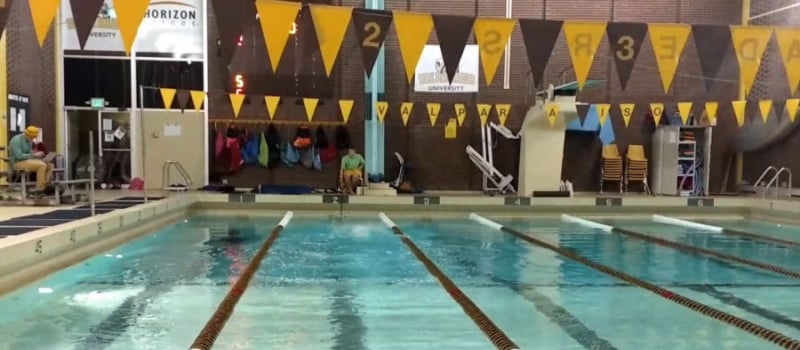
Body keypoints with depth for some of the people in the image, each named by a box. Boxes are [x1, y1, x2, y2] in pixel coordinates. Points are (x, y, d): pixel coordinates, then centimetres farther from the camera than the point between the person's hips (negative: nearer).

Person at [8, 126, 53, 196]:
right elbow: (19, 156, -24)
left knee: (50, 165, -7)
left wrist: (36, 154, 0)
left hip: (28, 160, 9)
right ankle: (39, 189, -23)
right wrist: (34, 155, -19)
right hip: (18, 163, -9)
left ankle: (44, 187, -11)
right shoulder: (16, 140, -17)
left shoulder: (29, 140, 11)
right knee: (42, 165, -28)